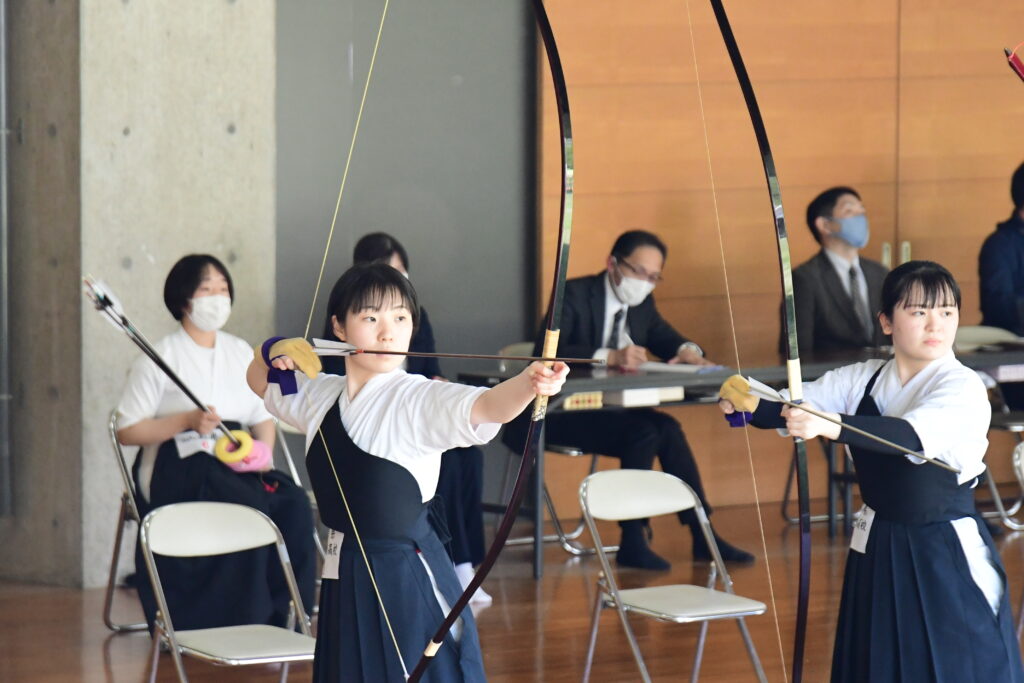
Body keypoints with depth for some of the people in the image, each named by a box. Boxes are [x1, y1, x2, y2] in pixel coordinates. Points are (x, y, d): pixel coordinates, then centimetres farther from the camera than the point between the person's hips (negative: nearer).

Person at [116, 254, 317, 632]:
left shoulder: (241, 353, 18)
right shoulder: (160, 358, -1)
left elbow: (263, 417, 20)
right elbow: (126, 431, -4)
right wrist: (187, 421, -17)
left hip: (236, 465, 5)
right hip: (177, 469, -5)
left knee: (293, 502, -25)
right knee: (250, 506, -34)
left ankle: (283, 614, -19)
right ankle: (245, 621, -26)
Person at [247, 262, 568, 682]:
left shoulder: (420, 401, -11)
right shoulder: (320, 395, 9)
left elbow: (486, 406, -31)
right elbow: (259, 383, 29)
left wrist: (529, 383, -51)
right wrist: (273, 352, 7)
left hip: (409, 577, -6)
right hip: (345, 582, 6)